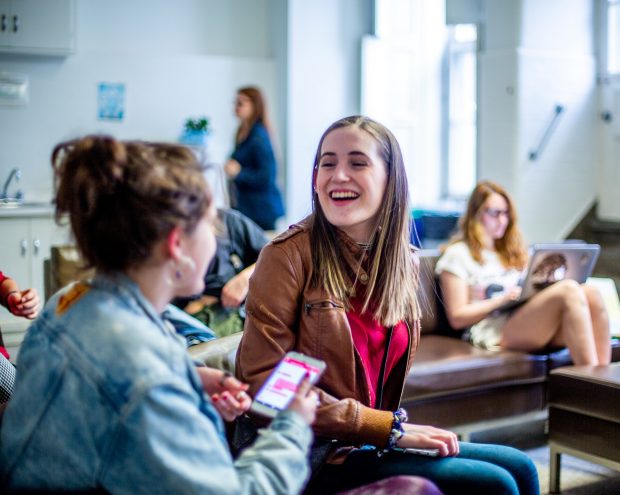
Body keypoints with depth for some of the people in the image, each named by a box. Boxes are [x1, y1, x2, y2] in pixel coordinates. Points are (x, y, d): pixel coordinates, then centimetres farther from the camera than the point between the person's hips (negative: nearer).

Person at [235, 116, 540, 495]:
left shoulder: (404, 262, 7)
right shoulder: (290, 255, -13)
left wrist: (398, 427, -2)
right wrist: (389, 427, -19)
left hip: (368, 444, 7)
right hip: (313, 456, -7)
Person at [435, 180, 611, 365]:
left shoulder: (511, 250, 31)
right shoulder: (457, 254, 8)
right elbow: (457, 317, 1)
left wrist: (542, 286, 6)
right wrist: (503, 299, -7)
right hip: (496, 334, -7)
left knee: (591, 293, -24)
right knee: (569, 290, -31)